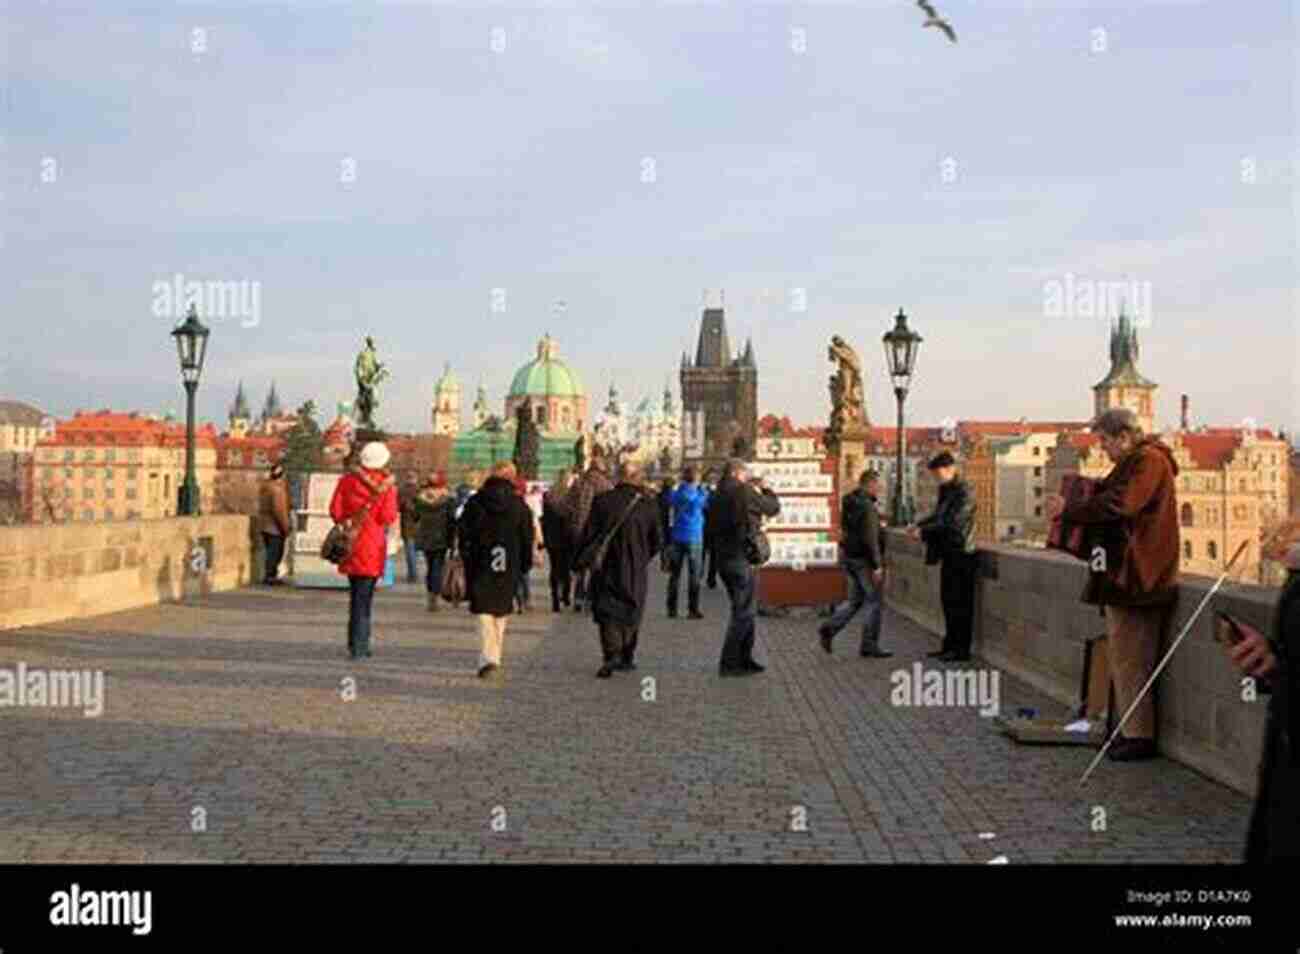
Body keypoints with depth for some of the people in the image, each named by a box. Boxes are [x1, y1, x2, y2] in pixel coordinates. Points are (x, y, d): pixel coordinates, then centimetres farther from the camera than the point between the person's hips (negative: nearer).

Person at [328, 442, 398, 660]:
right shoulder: (386, 485, -8)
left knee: (356, 593, 17)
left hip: (350, 543, 4)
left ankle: (357, 642, 23)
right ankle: (358, 645, -2)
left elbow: (335, 511, 0)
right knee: (364, 595, 0)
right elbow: (388, 518, -12)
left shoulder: (347, 480, 1)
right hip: (373, 544, -4)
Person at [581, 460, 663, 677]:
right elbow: (658, 541, 2)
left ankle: (611, 655, -11)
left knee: (608, 613, 4)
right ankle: (627, 657, 23)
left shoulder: (602, 501, -8)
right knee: (631, 614, 17)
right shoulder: (648, 503, -5)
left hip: (607, 569, -1)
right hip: (636, 570, 1)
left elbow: (589, 535, -6)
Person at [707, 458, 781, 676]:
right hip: (740, 558, -8)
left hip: (722, 558, 8)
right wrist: (767, 490, 16)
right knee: (744, 611, -2)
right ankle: (729, 663, -4)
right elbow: (773, 508, -1)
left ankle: (744, 658, 22)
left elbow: (711, 524, 18)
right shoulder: (744, 492, -12)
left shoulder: (716, 496, 11)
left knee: (744, 609, 18)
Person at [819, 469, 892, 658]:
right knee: (875, 602, 1)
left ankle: (829, 629, 6)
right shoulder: (867, 506, -18)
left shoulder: (849, 503, 10)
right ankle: (869, 647, 5)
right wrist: (877, 565, -20)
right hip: (864, 560, -9)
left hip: (849, 557, 9)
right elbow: (870, 538, -22)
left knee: (856, 599, 18)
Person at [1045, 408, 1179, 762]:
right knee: (1122, 655, 14)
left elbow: (1119, 506, -24)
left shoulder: (1150, 460, -13)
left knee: (1130, 659, -6)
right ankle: (1130, 729, 21)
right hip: (1124, 572, 11)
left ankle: (1139, 736, 0)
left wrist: (1068, 511, -16)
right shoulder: (1134, 463, 20)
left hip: (1135, 574, -11)